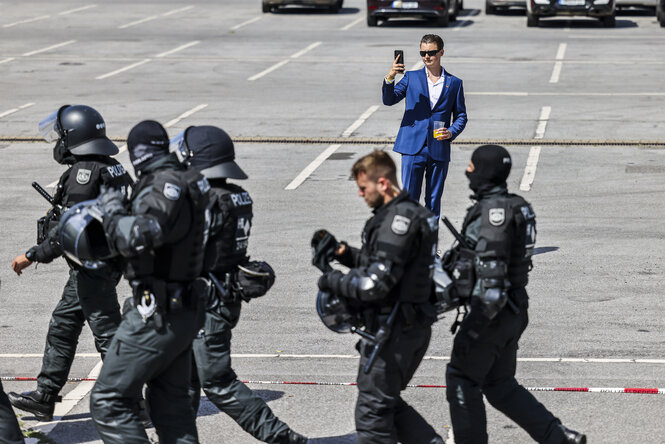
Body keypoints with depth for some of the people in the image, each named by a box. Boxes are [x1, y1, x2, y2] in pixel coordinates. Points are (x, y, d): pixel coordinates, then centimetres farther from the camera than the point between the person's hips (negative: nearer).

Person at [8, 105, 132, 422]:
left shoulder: (84, 172, -18)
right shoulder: (112, 168, 10)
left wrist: (32, 256, -17)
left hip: (92, 268, -10)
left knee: (107, 333, -5)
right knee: (61, 328, 16)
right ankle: (44, 398, 22)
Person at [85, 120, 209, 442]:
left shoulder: (166, 187, -19)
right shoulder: (186, 182, 10)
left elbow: (138, 237, -34)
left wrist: (113, 212, -17)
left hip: (156, 315, -10)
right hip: (182, 311, 10)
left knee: (108, 401, -5)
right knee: (170, 403, 19)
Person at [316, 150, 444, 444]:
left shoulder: (398, 220, -20)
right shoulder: (415, 214, 12)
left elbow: (374, 284, -24)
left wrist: (332, 281, -10)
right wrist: (346, 254, 9)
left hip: (392, 330, -10)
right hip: (415, 327, 10)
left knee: (372, 412, 0)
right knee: (389, 405, 20)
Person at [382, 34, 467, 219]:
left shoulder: (454, 83, 11)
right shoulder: (411, 77, 10)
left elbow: (461, 115, 13)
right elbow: (389, 100, 0)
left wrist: (452, 132, -6)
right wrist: (389, 78, -18)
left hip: (439, 151, 1)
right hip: (413, 148, -1)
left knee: (434, 201, 6)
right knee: (409, 198, -4)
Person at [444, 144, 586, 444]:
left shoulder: (493, 210, -19)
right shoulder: (516, 206, 11)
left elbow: (491, 268, -24)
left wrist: (474, 326, -23)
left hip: (493, 310, -9)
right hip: (515, 309, 9)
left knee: (461, 379, 5)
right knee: (499, 384, 17)